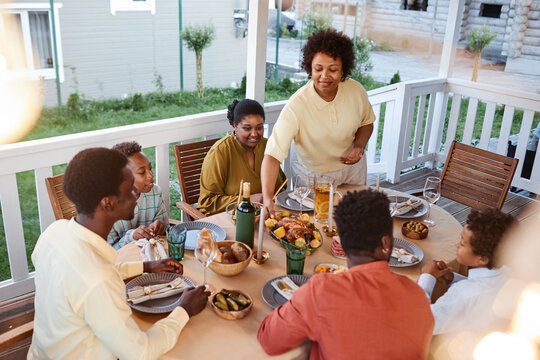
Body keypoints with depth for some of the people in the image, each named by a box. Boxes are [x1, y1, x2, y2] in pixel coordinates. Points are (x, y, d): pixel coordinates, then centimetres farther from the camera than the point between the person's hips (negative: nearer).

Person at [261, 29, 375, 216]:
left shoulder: (355, 90, -18)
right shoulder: (296, 105, -32)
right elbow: (273, 154, -38)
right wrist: (267, 198, -50)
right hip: (311, 173, -3)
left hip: (351, 168, 4)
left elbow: (366, 123, 4)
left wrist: (359, 146, -17)